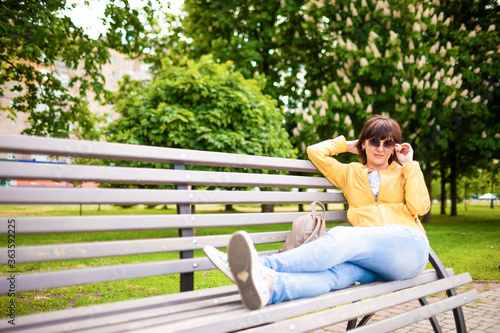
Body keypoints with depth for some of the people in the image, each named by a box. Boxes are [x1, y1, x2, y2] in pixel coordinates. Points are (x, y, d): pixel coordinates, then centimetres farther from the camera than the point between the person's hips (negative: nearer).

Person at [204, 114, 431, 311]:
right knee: (339, 271, -35)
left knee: (341, 236, -34)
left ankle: (264, 267, -52)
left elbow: (419, 207, 3)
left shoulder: (404, 173, 21)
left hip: (408, 246, -2)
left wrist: (409, 165, 8)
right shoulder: (350, 173, 26)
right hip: (372, 257, 2)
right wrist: (347, 145, 27)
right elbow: (315, 151, 22)